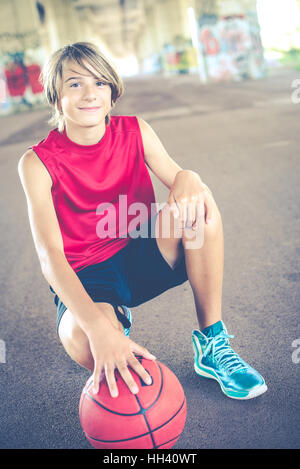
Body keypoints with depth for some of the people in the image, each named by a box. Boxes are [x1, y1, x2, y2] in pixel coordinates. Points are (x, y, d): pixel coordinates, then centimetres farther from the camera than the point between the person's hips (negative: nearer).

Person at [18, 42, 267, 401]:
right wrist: (98, 326, -41)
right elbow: (50, 256, -26)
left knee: (199, 204, -26)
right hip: (87, 277, -3)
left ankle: (212, 345, -13)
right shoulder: (38, 163, -15)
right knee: (82, 341, -38)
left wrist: (188, 179, -39)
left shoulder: (135, 132, -2)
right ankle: (117, 319, 4)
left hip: (143, 257, 3)